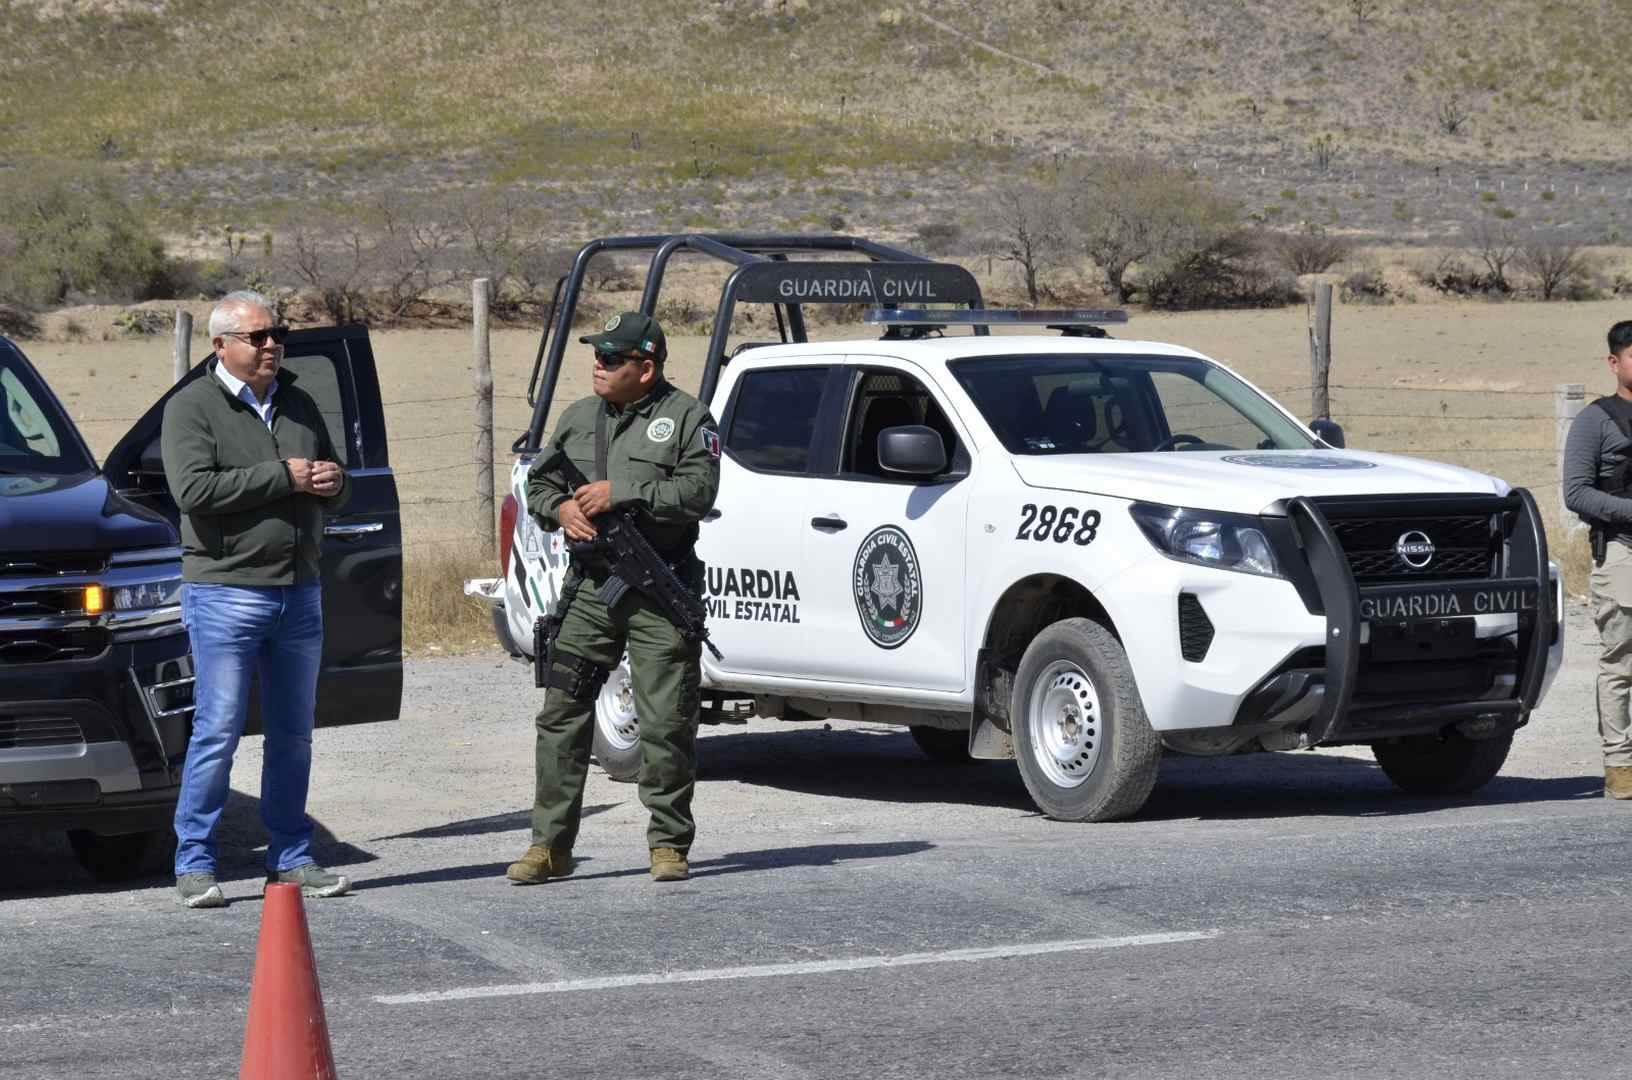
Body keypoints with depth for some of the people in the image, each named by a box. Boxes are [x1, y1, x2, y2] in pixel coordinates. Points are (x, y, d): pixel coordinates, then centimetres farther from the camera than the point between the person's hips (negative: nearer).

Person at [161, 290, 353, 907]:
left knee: (293, 736, 9)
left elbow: (332, 496, 24)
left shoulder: (299, 406, 16)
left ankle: (290, 858, 17)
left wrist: (334, 483, -1)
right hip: (226, 594, -6)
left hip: (299, 594, 6)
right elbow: (194, 488, -19)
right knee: (217, 734, -7)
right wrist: (283, 477, -16)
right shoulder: (192, 408, -4)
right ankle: (194, 864, -1)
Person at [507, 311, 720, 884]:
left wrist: (621, 493, -15)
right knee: (561, 716, 0)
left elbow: (698, 492, -12)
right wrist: (561, 508, -2)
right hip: (591, 588, 4)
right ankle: (550, 845, 5)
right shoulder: (579, 418, 15)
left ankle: (669, 843, 9)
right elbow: (537, 482, 21)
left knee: (666, 724, -1)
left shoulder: (686, 417, -1)